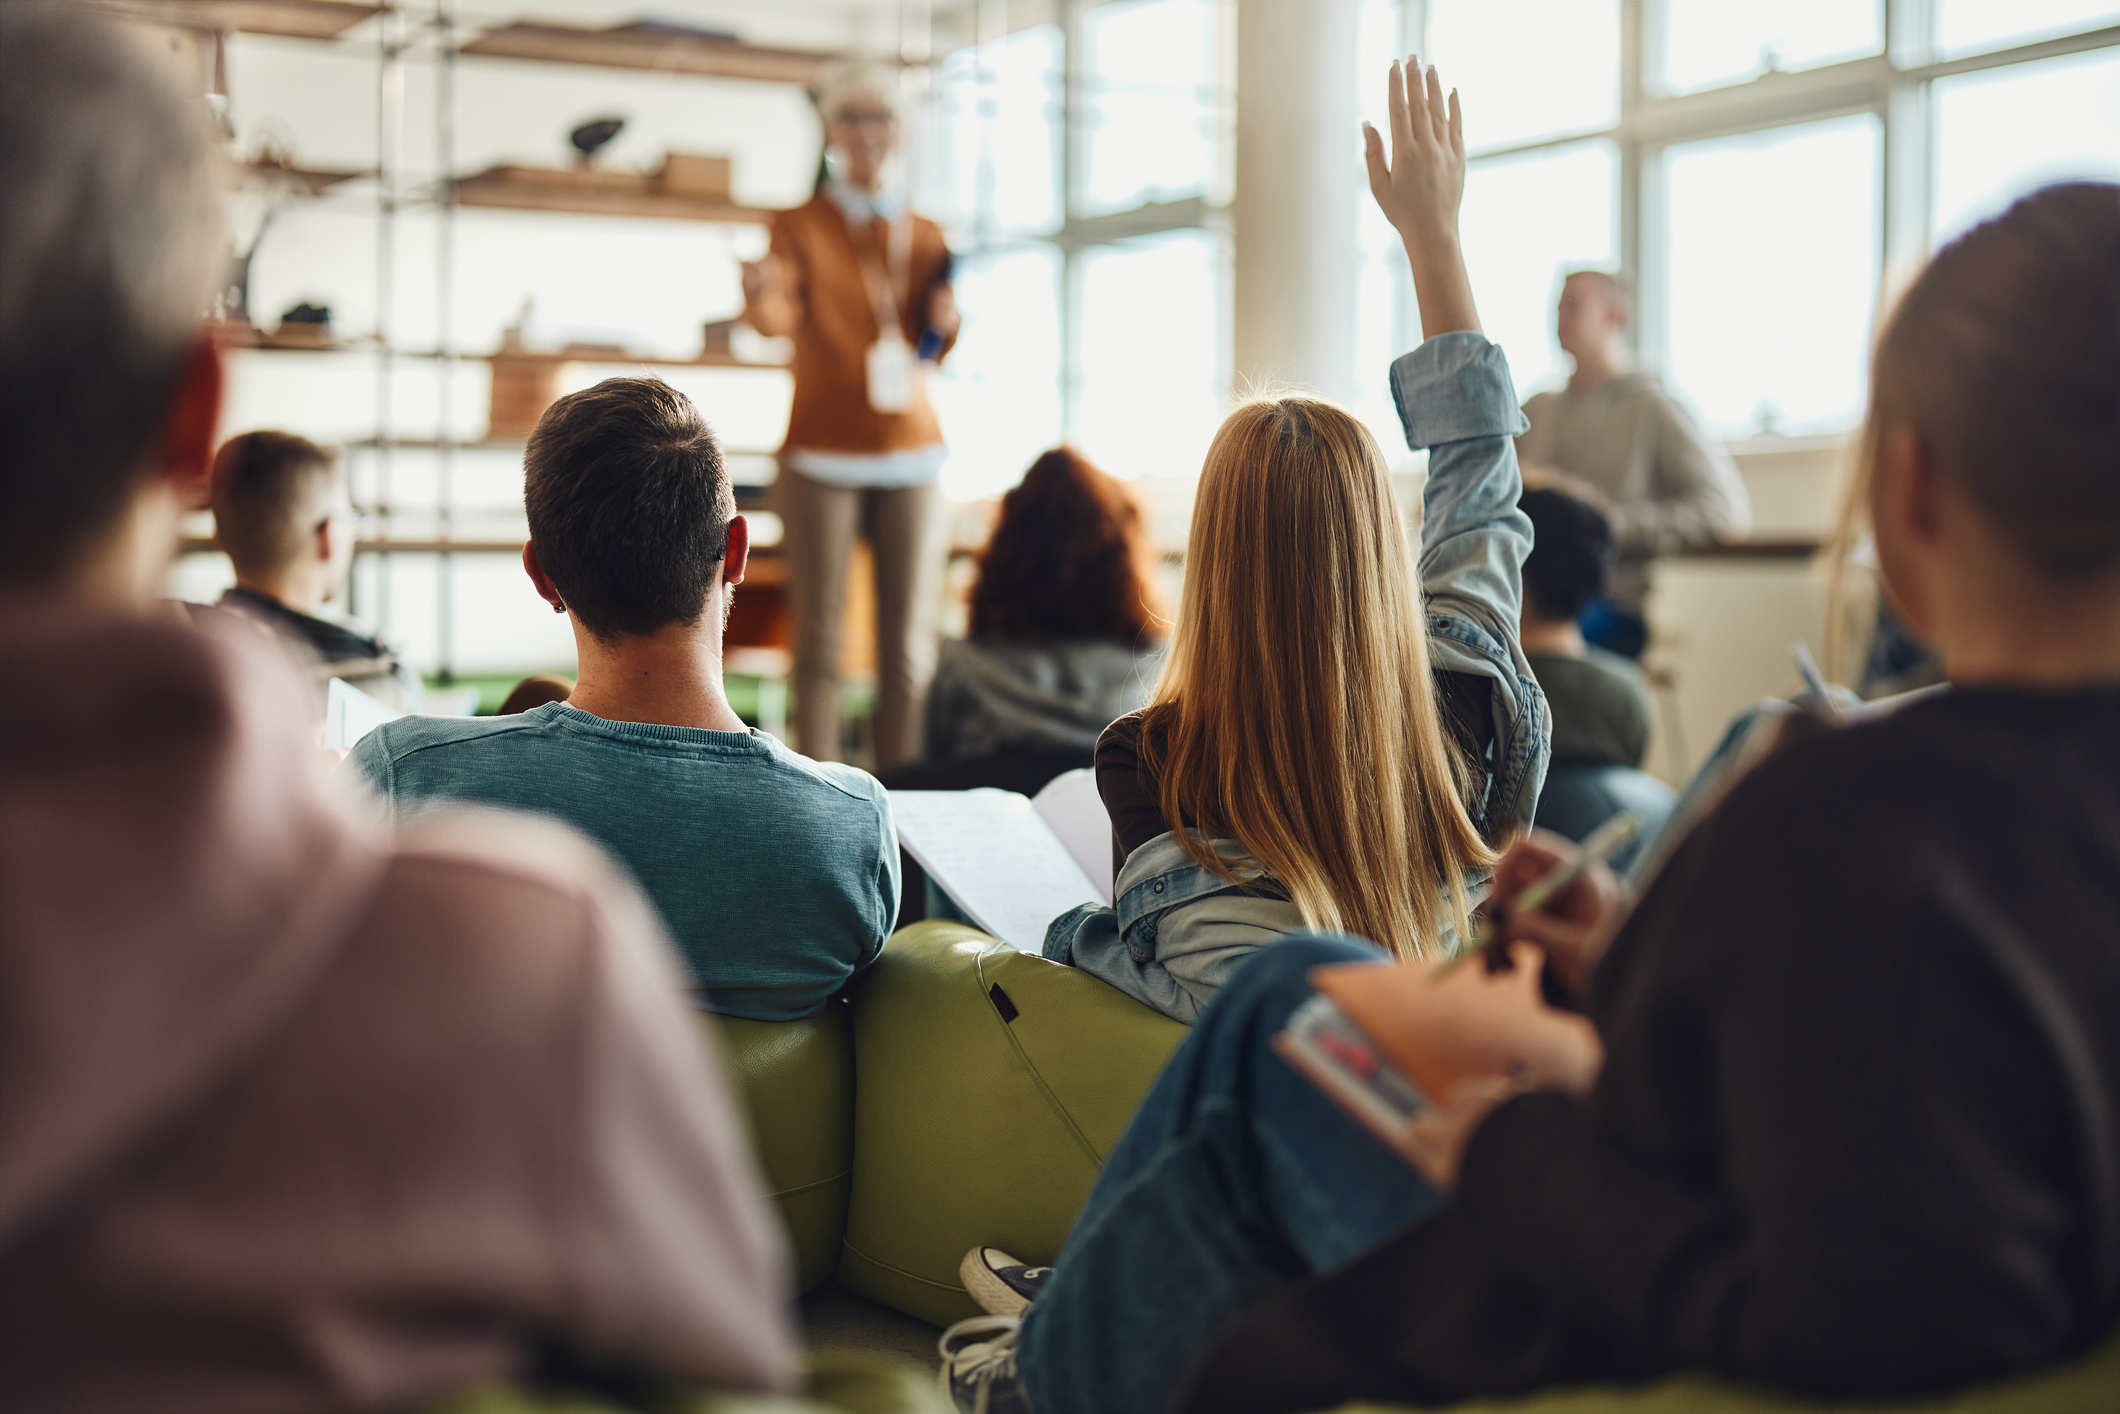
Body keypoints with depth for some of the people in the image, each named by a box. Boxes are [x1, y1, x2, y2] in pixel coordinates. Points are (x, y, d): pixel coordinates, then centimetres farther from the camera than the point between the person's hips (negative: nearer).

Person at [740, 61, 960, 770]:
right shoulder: (800, 226, 3)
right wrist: (760, 293, -38)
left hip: (911, 452, 3)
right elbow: (779, 315, -15)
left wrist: (944, 321, -3)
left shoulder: (925, 235, 13)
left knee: (909, 645, 0)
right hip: (823, 452, -3)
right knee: (819, 638, -5)